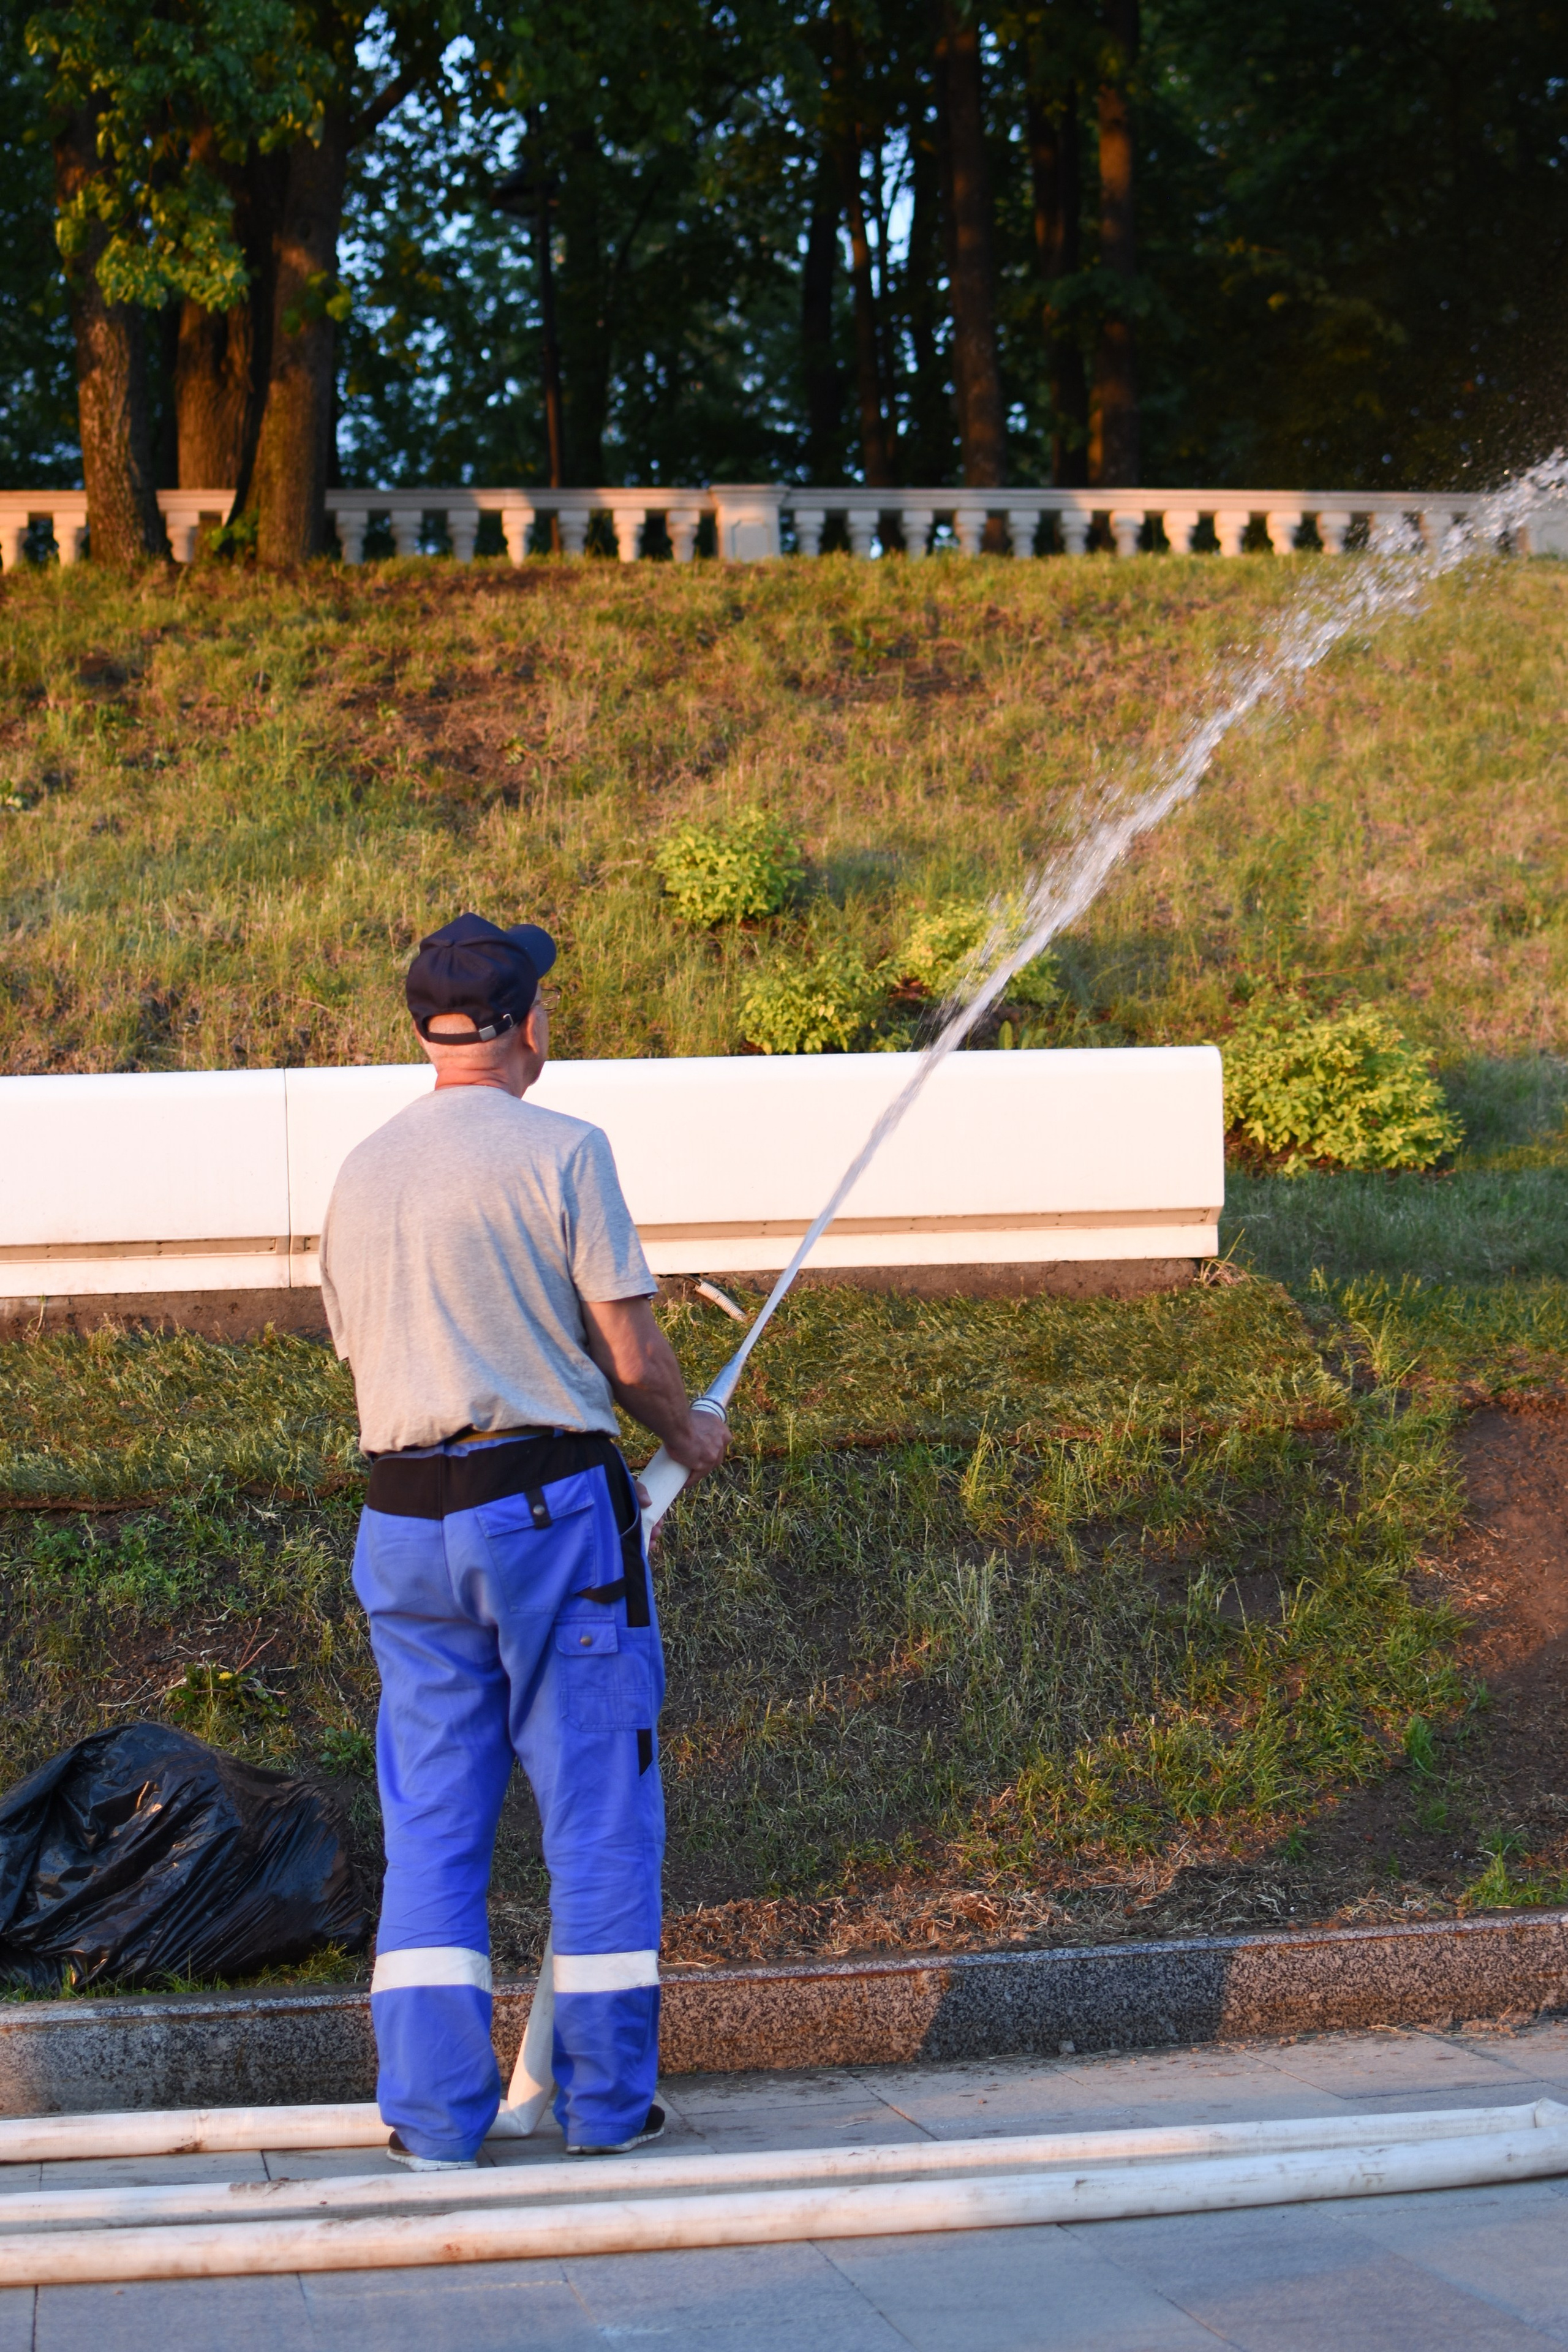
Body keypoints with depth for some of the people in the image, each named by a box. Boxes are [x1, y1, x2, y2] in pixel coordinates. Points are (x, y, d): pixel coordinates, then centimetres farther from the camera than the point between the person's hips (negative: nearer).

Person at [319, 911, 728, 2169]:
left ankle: (434, 2111, 8)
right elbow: (632, 1355, -8)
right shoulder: (560, 1150, -7)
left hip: (404, 1517, 5)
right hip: (551, 1503, -5)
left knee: (431, 1821, 9)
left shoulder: (362, 1172, 10)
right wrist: (688, 1430, 11)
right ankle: (605, 2101, 10)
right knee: (598, 1806, 5)